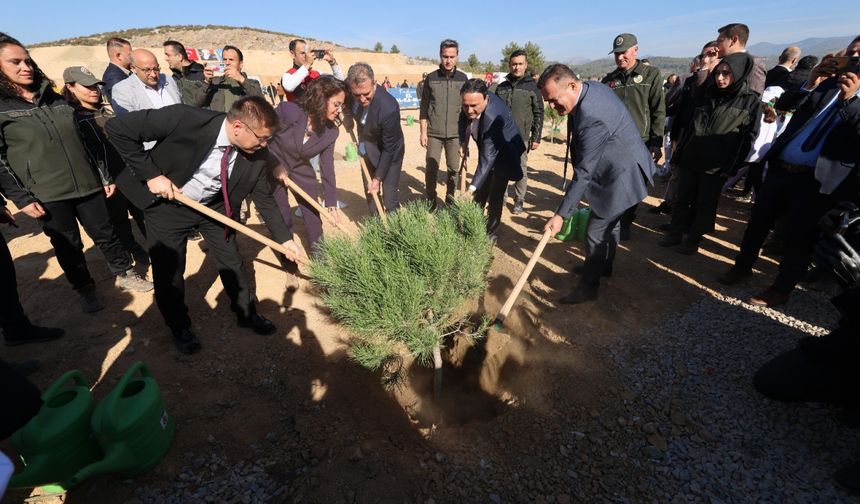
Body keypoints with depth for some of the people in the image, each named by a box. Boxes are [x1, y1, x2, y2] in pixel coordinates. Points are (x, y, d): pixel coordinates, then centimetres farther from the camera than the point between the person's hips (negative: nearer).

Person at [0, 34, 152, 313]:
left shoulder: (55, 98, 9)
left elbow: (86, 139, 12)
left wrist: (104, 176, 9)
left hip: (86, 184, 3)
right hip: (45, 195, -3)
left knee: (105, 233, 11)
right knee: (68, 247, 9)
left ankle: (125, 274, 27)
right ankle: (85, 290, 26)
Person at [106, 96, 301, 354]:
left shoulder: (256, 154, -19)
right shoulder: (184, 118, -32)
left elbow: (264, 198, -7)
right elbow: (118, 128, -22)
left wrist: (285, 237, -5)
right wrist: (150, 175, -25)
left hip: (214, 206, 3)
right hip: (166, 203, -3)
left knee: (232, 261, 9)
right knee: (168, 271, 5)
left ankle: (247, 313, 33)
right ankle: (180, 327, 30)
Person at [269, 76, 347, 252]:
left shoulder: (330, 132, -16)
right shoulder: (288, 110, -29)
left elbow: (327, 169, -10)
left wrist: (331, 203, -10)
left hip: (302, 171, 3)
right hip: (272, 169, -3)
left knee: (313, 214, 5)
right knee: (282, 217, 2)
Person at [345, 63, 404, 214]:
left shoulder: (389, 108, -35)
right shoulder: (347, 87, -21)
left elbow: (389, 149, -25)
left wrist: (378, 178, -20)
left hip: (390, 150, -5)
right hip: (367, 147, 6)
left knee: (390, 197, -3)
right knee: (370, 192, 14)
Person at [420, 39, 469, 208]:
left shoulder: (463, 78, 5)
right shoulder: (431, 78, 2)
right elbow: (424, 107, 3)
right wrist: (423, 132, -3)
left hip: (455, 133, 1)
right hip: (434, 133, -1)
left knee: (454, 169, 4)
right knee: (431, 169, 0)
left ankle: (450, 199, 20)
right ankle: (431, 201, 16)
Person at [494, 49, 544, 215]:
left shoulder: (532, 86, 2)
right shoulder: (501, 87, 11)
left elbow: (539, 114, 1)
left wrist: (536, 138, -4)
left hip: (521, 137, -3)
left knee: (521, 170, 2)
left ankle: (519, 201, 13)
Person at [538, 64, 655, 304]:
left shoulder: (592, 117, -33)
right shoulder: (592, 87, -3)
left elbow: (584, 172, -32)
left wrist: (561, 214, -29)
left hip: (620, 175, -10)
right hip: (619, 167, 10)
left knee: (596, 233, -3)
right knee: (610, 223, 24)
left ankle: (589, 286, 13)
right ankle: (603, 266, 44)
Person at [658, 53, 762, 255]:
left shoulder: (751, 101, -2)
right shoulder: (708, 95, 11)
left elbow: (748, 137, -5)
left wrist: (732, 167, -11)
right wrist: (680, 152, 9)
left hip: (717, 165, -4)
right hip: (691, 159, 4)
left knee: (704, 204, 5)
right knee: (682, 199, 8)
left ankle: (693, 238, 17)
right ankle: (675, 233, 21)